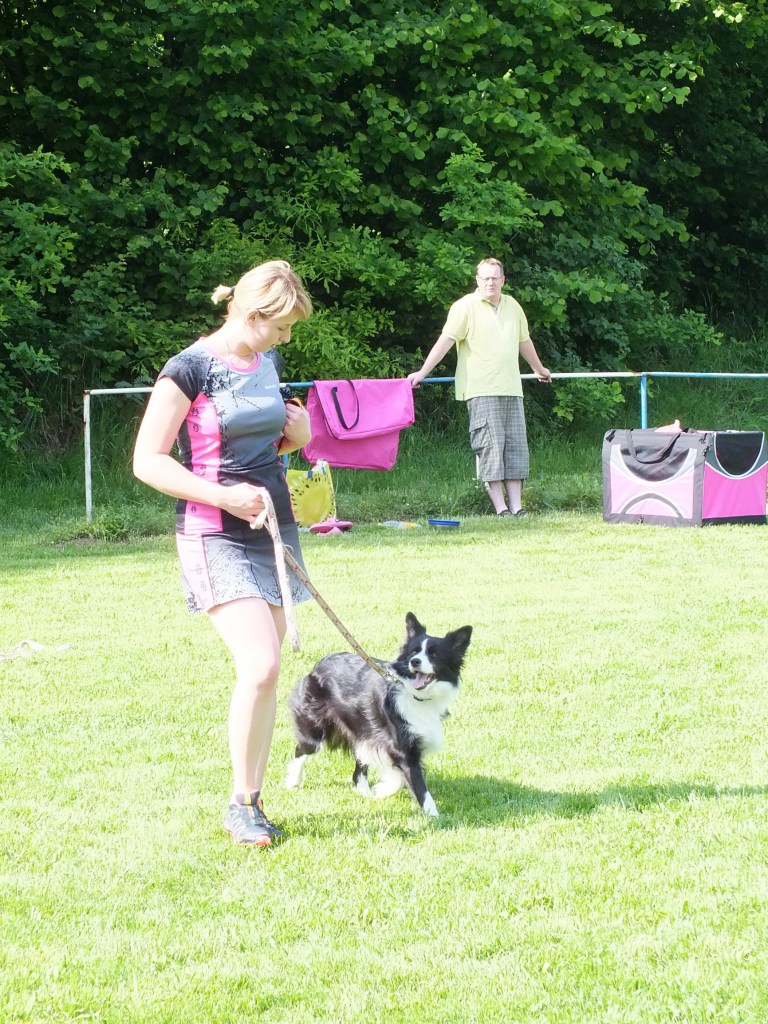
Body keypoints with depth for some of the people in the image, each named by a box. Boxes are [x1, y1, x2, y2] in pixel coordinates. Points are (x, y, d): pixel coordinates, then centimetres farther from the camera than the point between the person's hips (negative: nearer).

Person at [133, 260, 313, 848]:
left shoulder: (264, 365, 11)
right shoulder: (191, 369, -12)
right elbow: (148, 460, -13)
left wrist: (294, 435, 5)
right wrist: (223, 495, -22)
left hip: (274, 531, 8)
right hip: (217, 536, -7)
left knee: (264, 673, 5)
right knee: (260, 666, -18)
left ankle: (252, 803, 13)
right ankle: (241, 804, -3)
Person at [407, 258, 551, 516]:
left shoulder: (512, 306, 16)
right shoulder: (465, 307, -3)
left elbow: (524, 341, 30)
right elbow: (446, 340, -8)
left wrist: (539, 369, 42)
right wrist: (422, 372, -15)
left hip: (511, 389, 6)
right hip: (481, 390, -6)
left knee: (516, 446, 3)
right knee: (490, 446, -9)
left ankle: (516, 506, 4)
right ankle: (500, 507, -8)